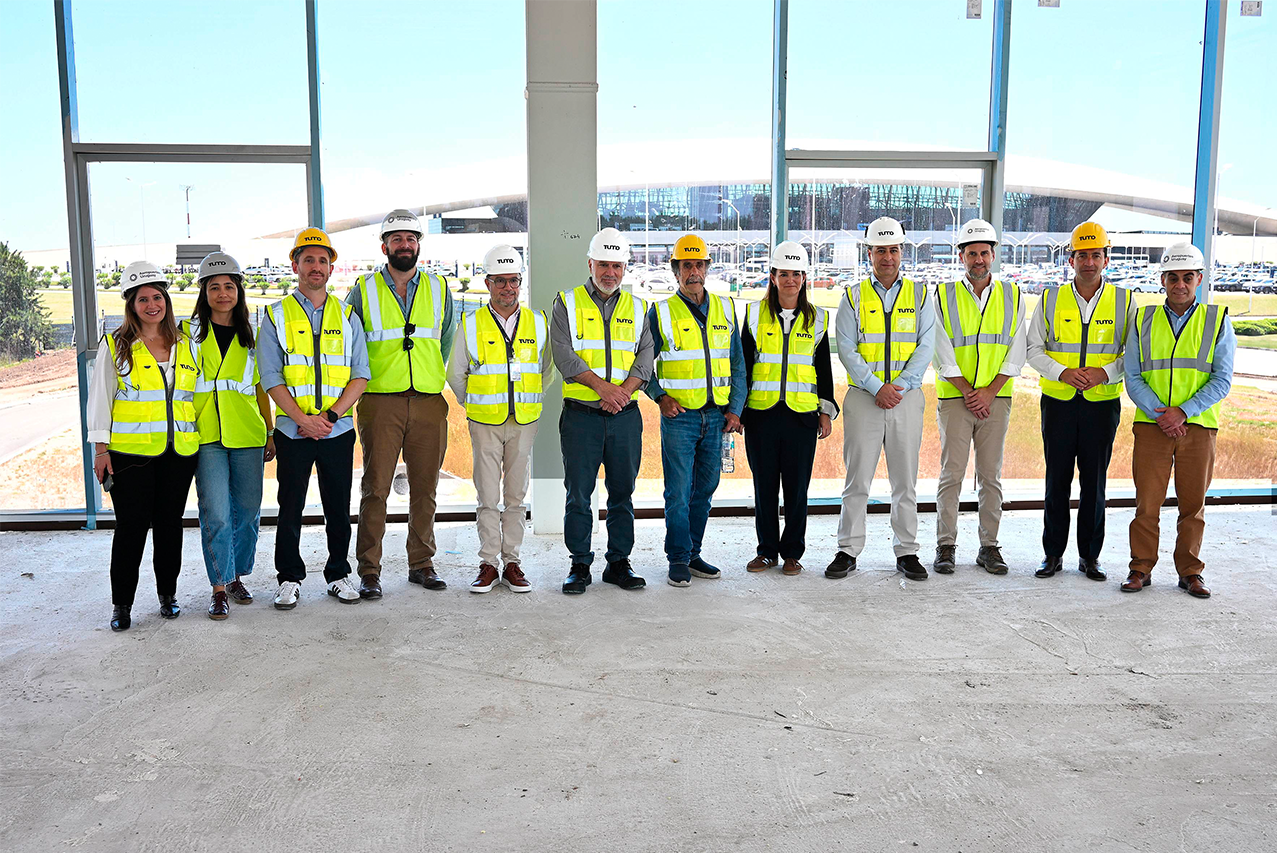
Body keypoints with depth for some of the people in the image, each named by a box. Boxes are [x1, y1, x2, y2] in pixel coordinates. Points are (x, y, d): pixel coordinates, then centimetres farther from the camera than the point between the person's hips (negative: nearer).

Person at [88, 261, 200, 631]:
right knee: (131, 526, -1)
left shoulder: (184, 344, 11)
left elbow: (196, 392, 17)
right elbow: (100, 397, 3)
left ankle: (168, 593, 23)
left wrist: (202, 438, 13)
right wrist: (101, 448, -4)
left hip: (179, 451, 3)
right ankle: (121, 603, 12)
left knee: (170, 523, 9)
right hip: (130, 452, -3)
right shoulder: (115, 347, 3)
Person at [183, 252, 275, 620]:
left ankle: (237, 577, 23)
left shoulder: (251, 335, 12)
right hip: (206, 436, -2)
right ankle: (220, 589, 2)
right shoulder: (189, 332, 7)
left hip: (247, 435, 2)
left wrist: (271, 433, 11)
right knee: (215, 514, -8)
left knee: (247, 511, 6)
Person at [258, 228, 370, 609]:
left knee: (339, 507, 7)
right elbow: (270, 378, -2)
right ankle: (289, 578, 17)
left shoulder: (345, 316, 9)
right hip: (292, 431, -1)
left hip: (338, 430, 1)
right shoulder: (277, 316, 4)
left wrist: (331, 414, -10)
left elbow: (360, 375, 4)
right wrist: (303, 419, -14)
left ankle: (339, 574, 20)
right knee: (290, 507, 4)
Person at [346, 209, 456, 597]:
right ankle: (369, 571, 4)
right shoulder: (363, 291, 6)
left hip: (429, 402, 2)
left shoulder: (439, 290, 12)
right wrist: (361, 381, 5)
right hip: (380, 402, -2)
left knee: (425, 488, 6)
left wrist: (435, 378, 13)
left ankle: (422, 563, 17)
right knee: (375, 488, -3)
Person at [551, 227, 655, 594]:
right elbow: (564, 353, -7)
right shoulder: (567, 303, 5)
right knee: (578, 493, 1)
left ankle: (619, 563, 18)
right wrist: (602, 386, -17)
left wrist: (624, 391, -14)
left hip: (626, 415, 3)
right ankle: (580, 565, 12)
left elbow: (645, 357, 4)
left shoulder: (637, 308, 14)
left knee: (622, 492, 7)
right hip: (581, 414, -2)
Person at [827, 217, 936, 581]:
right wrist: (876, 387, -13)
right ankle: (848, 551, 9)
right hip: (863, 397, -1)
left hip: (907, 397, 1)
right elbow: (846, 349, -3)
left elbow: (925, 347, 1)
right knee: (857, 479, 1)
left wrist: (900, 385, -12)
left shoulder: (919, 294, 9)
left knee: (905, 480, 6)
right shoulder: (853, 296, 6)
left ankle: (907, 552, 15)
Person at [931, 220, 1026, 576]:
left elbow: (1016, 352, 4)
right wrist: (968, 392, -9)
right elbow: (943, 353, -2)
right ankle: (946, 547, 5)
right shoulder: (944, 296, 4)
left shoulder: (1012, 296, 9)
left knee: (991, 475, 5)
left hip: (996, 399, 2)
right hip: (955, 398, -2)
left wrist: (989, 391, -7)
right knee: (952, 474, -2)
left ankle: (989, 547, 13)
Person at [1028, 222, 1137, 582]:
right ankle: (1053, 554, 15)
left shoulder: (1124, 301, 4)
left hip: (1102, 403, 0)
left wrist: (1103, 372, -14)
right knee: (1057, 479, 4)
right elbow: (1034, 349, 4)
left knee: (1095, 481, 5)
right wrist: (1063, 372, -13)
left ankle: (1089, 556, 17)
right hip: (1058, 401, 0)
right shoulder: (1050, 299, 4)